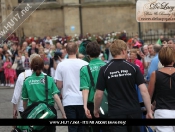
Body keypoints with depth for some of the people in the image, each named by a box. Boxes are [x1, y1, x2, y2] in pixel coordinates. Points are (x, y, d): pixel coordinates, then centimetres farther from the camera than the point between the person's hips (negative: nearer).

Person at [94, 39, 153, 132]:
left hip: (116, 113, -2)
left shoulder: (104, 70, -4)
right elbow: (144, 91, -7)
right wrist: (149, 111, -1)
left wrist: (96, 110, 16)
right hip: (134, 111, 2)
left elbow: (98, 95, -2)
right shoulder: (133, 68, -2)